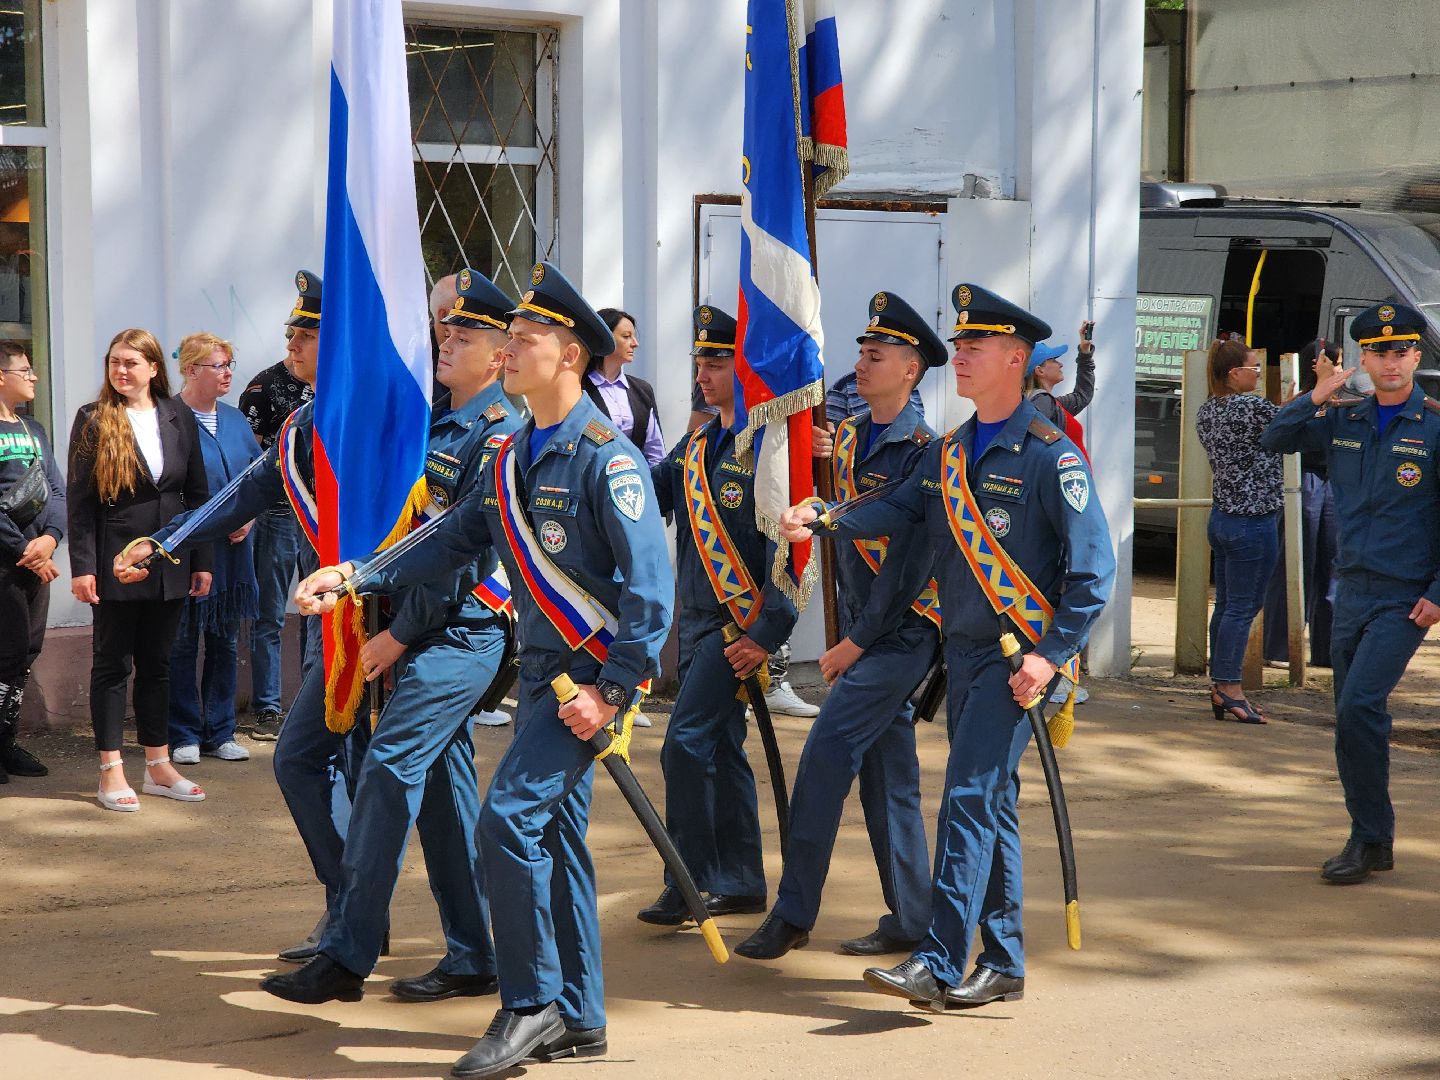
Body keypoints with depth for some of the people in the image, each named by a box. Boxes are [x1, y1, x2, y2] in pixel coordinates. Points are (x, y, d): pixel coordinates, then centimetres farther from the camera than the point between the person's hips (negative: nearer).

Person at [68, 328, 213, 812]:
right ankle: (111, 772, 7)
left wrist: (202, 560, 6)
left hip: (169, 564, 3)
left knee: (157, 664, 11)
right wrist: (82, 566, -12)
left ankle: (158, 766, 18)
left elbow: (198, 493, 9)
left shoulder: (179, 417, 6)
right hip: (116, 563, -3)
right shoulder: (93, 421, -4)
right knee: (112, 664, 3)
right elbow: (78, 500, -6)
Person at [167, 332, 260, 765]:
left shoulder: (234, 418, 11)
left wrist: (248, 517, -2)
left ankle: (220, 733, 18)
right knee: (182, 644, 1)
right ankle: (183, 735, 10)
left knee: (225, 642, 10)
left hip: (232, 551, 6)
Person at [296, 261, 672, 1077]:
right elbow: (456, 540, 17)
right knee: (555, 830, 11)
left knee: (511, 815, -16)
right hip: (544, 670, 9)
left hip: (593, 672, -9)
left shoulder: (605, 456, -15)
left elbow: (652, 583, -18)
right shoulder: (518, 456, 11)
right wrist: (358, 582, 9)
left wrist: (613, 689, -21)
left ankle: (532, 1004, -5)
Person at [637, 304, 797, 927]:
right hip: (697, 620, 8)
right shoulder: (696, 446, 14)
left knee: (686, 743, -13)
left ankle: (688, 883, -6)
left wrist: (767, 635, -19)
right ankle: (740, 883, 20)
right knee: (721, 749, 12)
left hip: (739, 625, -8)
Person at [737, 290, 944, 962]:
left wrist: (855, 641, -15)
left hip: (901, 631, -8)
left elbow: (909, 559, -16)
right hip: (865, 630, 8)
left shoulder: (921, 449, -13)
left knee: (827, 750, -14)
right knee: (886, 772, 10)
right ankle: (909, 921, 16)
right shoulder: (849, 439, 11)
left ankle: (793, 913, -10)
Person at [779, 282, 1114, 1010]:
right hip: (963, 652, 7)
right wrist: (822, 520, -14)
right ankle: (1004, 964, 19)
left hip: (1016, 659, -7)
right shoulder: (948, 452, 12)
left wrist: (1052, 655, -17)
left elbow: (1093, 566, -12)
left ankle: (940, 964, -15)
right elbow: (899, 512, 3)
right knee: (990, 806, 12)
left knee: (969, 799, -14)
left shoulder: (1049, 456, -10)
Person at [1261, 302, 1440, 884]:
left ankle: (1369, 838, -8)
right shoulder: (1344, 420, 7)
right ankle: (1373, 842, 20)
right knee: (1355, 720, 9)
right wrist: (1316, 397, -2)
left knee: (1359, 705, -18)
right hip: (1352, 590, 6)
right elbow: (1273, 441, 14)